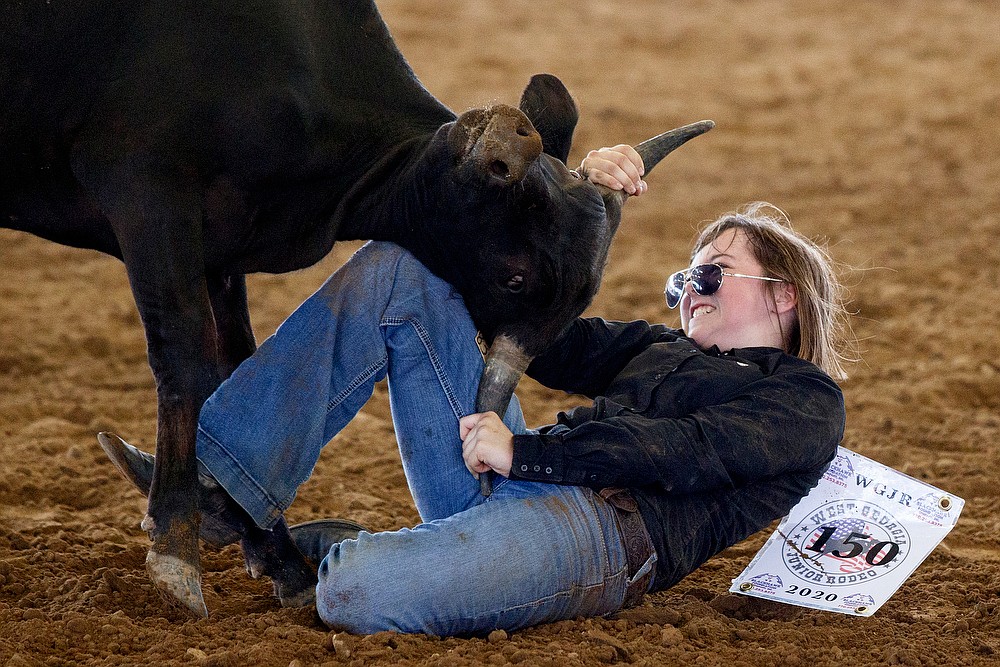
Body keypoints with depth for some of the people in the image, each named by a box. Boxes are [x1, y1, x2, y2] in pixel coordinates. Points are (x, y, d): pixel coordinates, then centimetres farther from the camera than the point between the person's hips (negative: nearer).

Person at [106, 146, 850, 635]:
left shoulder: (806, 402, 10)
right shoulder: (661, 348, 35)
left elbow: (686, 451, -7)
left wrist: (527, 449, -13)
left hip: (605, 529, -8)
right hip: (505, 482, 8)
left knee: (357, 592, -37)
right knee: (395, 270, -4)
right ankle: (224, 483, -11)